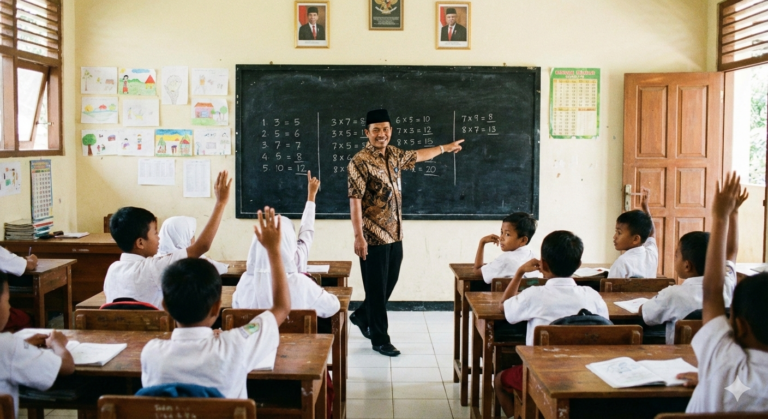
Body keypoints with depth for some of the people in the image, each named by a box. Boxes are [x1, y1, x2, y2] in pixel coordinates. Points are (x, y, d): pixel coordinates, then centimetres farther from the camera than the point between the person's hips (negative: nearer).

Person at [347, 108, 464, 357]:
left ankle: (362, 316, 39)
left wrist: (445, 148, 40)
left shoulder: (394, 155, 8)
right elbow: (355, 202, -19)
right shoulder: (359, 162, -16)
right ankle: (380, 339, 12)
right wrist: (358, 237, -22)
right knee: (377, 288, 1)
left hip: (395, 234, 8)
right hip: (373, 237, -8)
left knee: (390, 283, 17)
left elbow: (418, 156, 29)